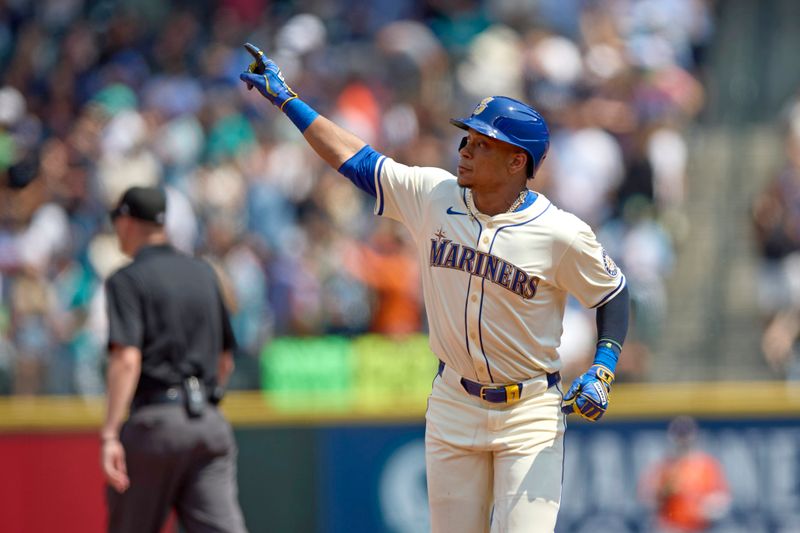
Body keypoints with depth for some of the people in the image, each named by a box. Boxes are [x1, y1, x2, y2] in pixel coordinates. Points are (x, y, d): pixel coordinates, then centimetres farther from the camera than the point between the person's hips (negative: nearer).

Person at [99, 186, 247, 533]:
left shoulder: (128, 280, -3)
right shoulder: (204, 274, 17)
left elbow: (127, 360, -17)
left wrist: (110, 434, -22)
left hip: (156, 420, -5)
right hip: (210, 423, 5)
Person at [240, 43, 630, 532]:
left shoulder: (562, 234, -13)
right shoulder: (433, 195, -2)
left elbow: (614, 293, -1)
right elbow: (354, 158, 6)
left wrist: (603, 370, -15)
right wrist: (285, 98, 7)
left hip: (530, 413, -4)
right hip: (453, 404, 4)